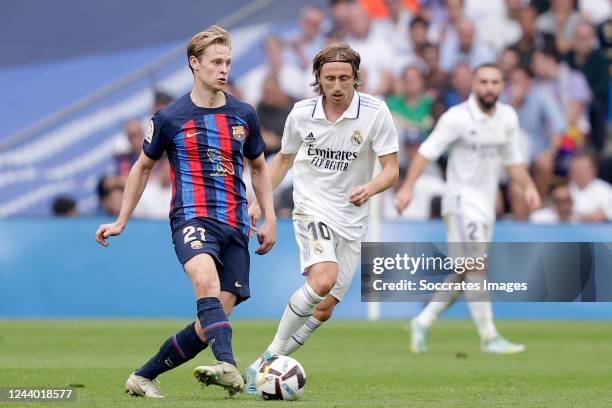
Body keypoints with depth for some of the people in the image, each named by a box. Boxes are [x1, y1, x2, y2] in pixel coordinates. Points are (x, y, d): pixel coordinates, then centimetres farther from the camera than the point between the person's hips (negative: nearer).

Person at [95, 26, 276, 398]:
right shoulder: (170, 118, 2)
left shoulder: (243, 115, 11)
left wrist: (270, 219, 15)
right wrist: (121, 222, 15)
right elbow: (143, 167, 15)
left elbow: (258, 167, 24)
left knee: (218, 313, -5)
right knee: (206, 279, -35)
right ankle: (229, 367, -50)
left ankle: (144, 377, 11)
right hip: (192, 217, -4)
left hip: (235, 225, 4)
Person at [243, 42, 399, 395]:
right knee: (323, 280, -28)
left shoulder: (375, 112, -9)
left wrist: (369, 188, -31)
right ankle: (272, 354, -14)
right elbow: (284, 158, 15)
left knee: (324, 308, 0)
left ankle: (262, 368, 15)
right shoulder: (302, 113, -3)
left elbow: (391, 170, -10)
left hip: (352, 220, 2)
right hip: (312, 207, -2)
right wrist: (258, 202, 9)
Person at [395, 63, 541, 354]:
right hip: (461, 201, -7)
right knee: (475, 268, -14)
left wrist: (528, 186, 3)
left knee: (462, 276, 10)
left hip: (486, 205, 7)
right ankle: (489, 337, -11)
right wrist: (407, 187, -24)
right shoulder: (457, 117, -12)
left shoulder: (508, 117, 8)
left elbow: (512, 160, 18)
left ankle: (423, 322, 23)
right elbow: (427, 151, -15)